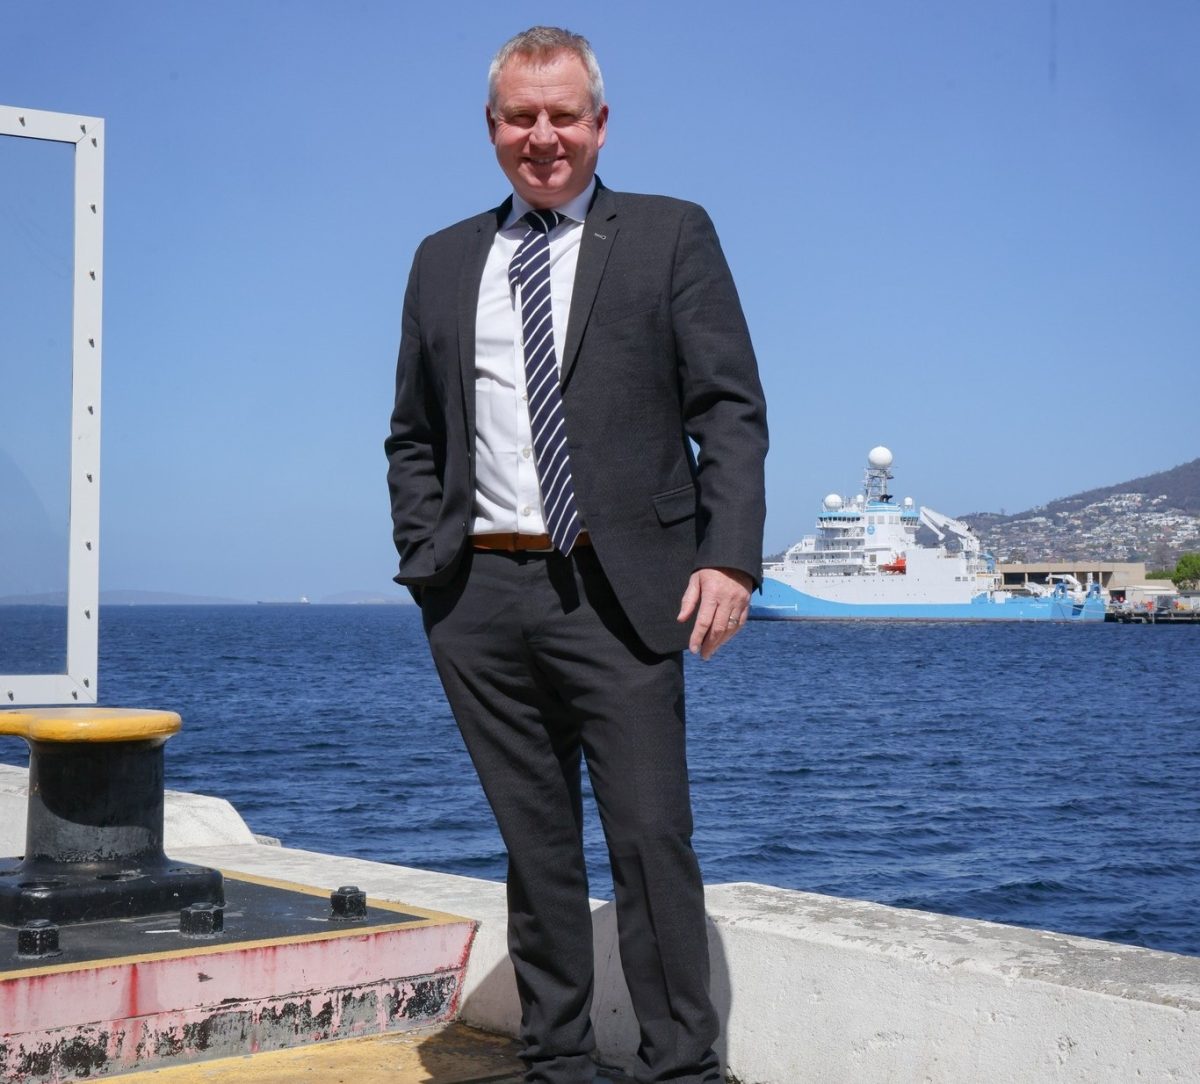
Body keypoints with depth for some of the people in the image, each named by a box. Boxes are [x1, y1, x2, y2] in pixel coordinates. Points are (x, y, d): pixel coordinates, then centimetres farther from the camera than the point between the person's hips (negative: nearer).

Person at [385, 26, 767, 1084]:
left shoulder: (671, 236, 6)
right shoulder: (444, 261, 16)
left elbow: (731, 413, -1)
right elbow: (413, 437, 19)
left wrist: (729, 558, -13)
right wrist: (425, 559, 5)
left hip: (617, 590, -3)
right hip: (482, 595, 4)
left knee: (652, 838, -4)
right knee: (535, 843, 11)